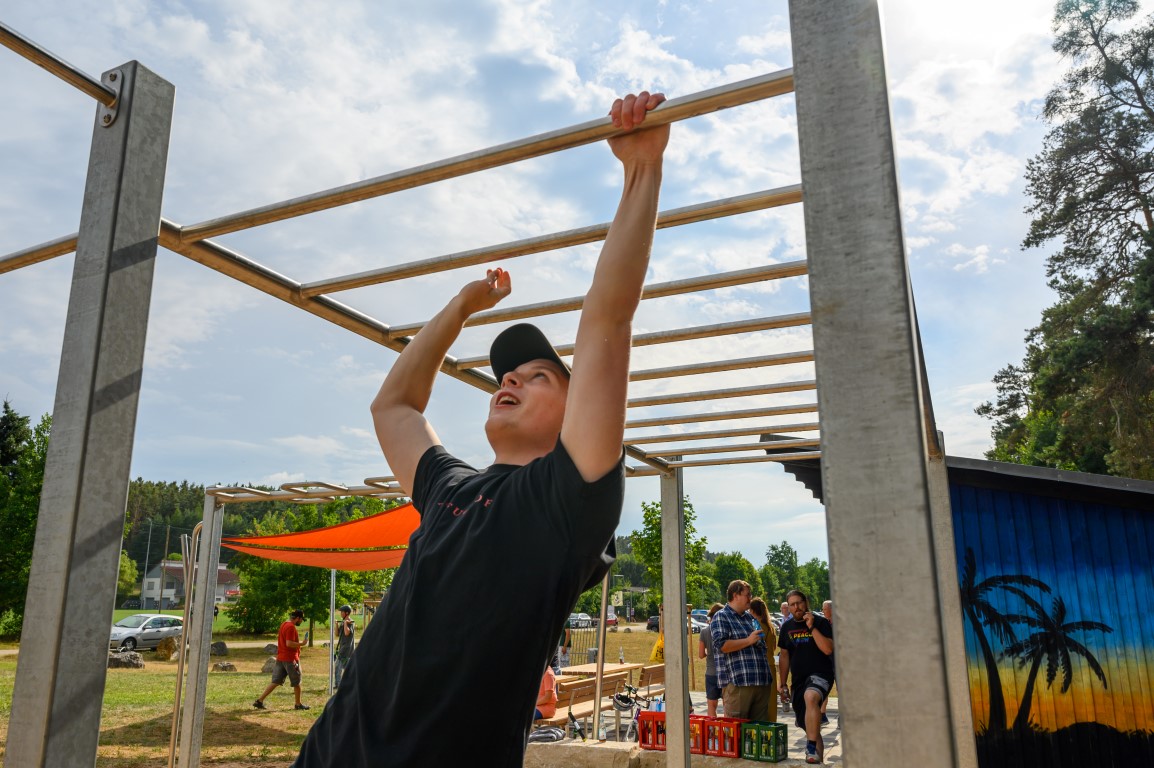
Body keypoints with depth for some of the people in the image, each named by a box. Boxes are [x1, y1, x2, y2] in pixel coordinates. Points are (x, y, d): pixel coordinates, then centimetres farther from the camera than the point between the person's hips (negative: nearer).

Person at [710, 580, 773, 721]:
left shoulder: (750, 618, 21)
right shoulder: (721, 617, -3)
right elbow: (721, 645, -17)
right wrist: (748, 641, -14)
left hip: (762, 682, 8)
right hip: (737, 683, -7)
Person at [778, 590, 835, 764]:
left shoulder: (821, 622, -5)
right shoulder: (787, 627, 11)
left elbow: (828, 649, -16)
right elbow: (784, 656, 16)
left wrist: (811, 627, -20)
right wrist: (783, 684, 14)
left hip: (820, 674, -6)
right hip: (799, 679, 6)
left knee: (810, 697, -37)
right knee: (809, 725, 10)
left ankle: (812, 749, -35)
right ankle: (819, 758, 28)